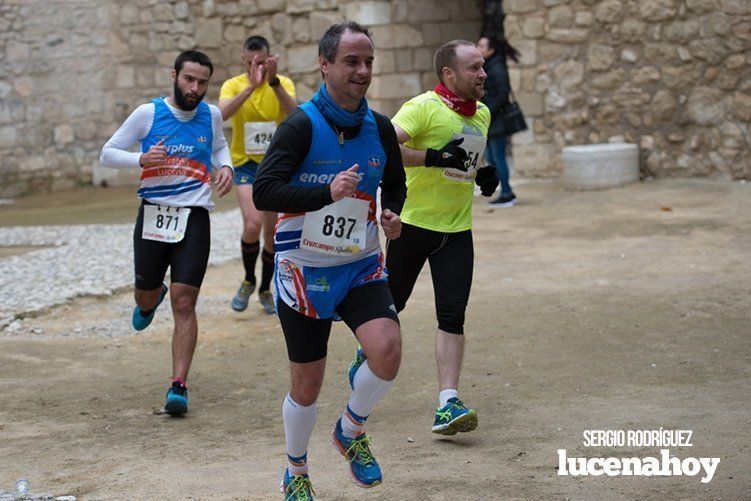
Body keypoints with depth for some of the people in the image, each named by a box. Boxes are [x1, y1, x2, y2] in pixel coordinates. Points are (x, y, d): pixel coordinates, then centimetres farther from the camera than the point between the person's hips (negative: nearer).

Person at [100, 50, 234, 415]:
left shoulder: (211, 115, 5)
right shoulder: (148, 113, -3)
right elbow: (107, 154, 2)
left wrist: (226, 167, 4)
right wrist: (141, 159, -17)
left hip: (193, 217, 0)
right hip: (153, 215, 0)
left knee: (184, 303, -10)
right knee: (145, 293, 15)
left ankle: (178, 386, -10)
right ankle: (151, 301, 55)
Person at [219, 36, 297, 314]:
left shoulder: (283, 83, -5)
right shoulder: (233, 85, -7)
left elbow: (293, 113, -26)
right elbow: (223, 113, -28)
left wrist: (273, 81, -40)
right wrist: (251, 85, -39)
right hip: (246, 165, -1)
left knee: (272, 234, 7)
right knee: (252, 225, -20)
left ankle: (265, 290, 28)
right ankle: (248, 281, 5)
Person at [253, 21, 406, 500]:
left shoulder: (380, 128, 2)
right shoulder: (302, 125, -14)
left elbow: (395, 186, 20)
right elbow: (263, 193, -24)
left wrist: (391, 213, -2)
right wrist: (327, 194, -35)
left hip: (362, 265, 3)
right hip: (304, 269, -3)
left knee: (388, 349, -22)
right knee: (307, 385, 6)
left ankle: (351, 431, 9)